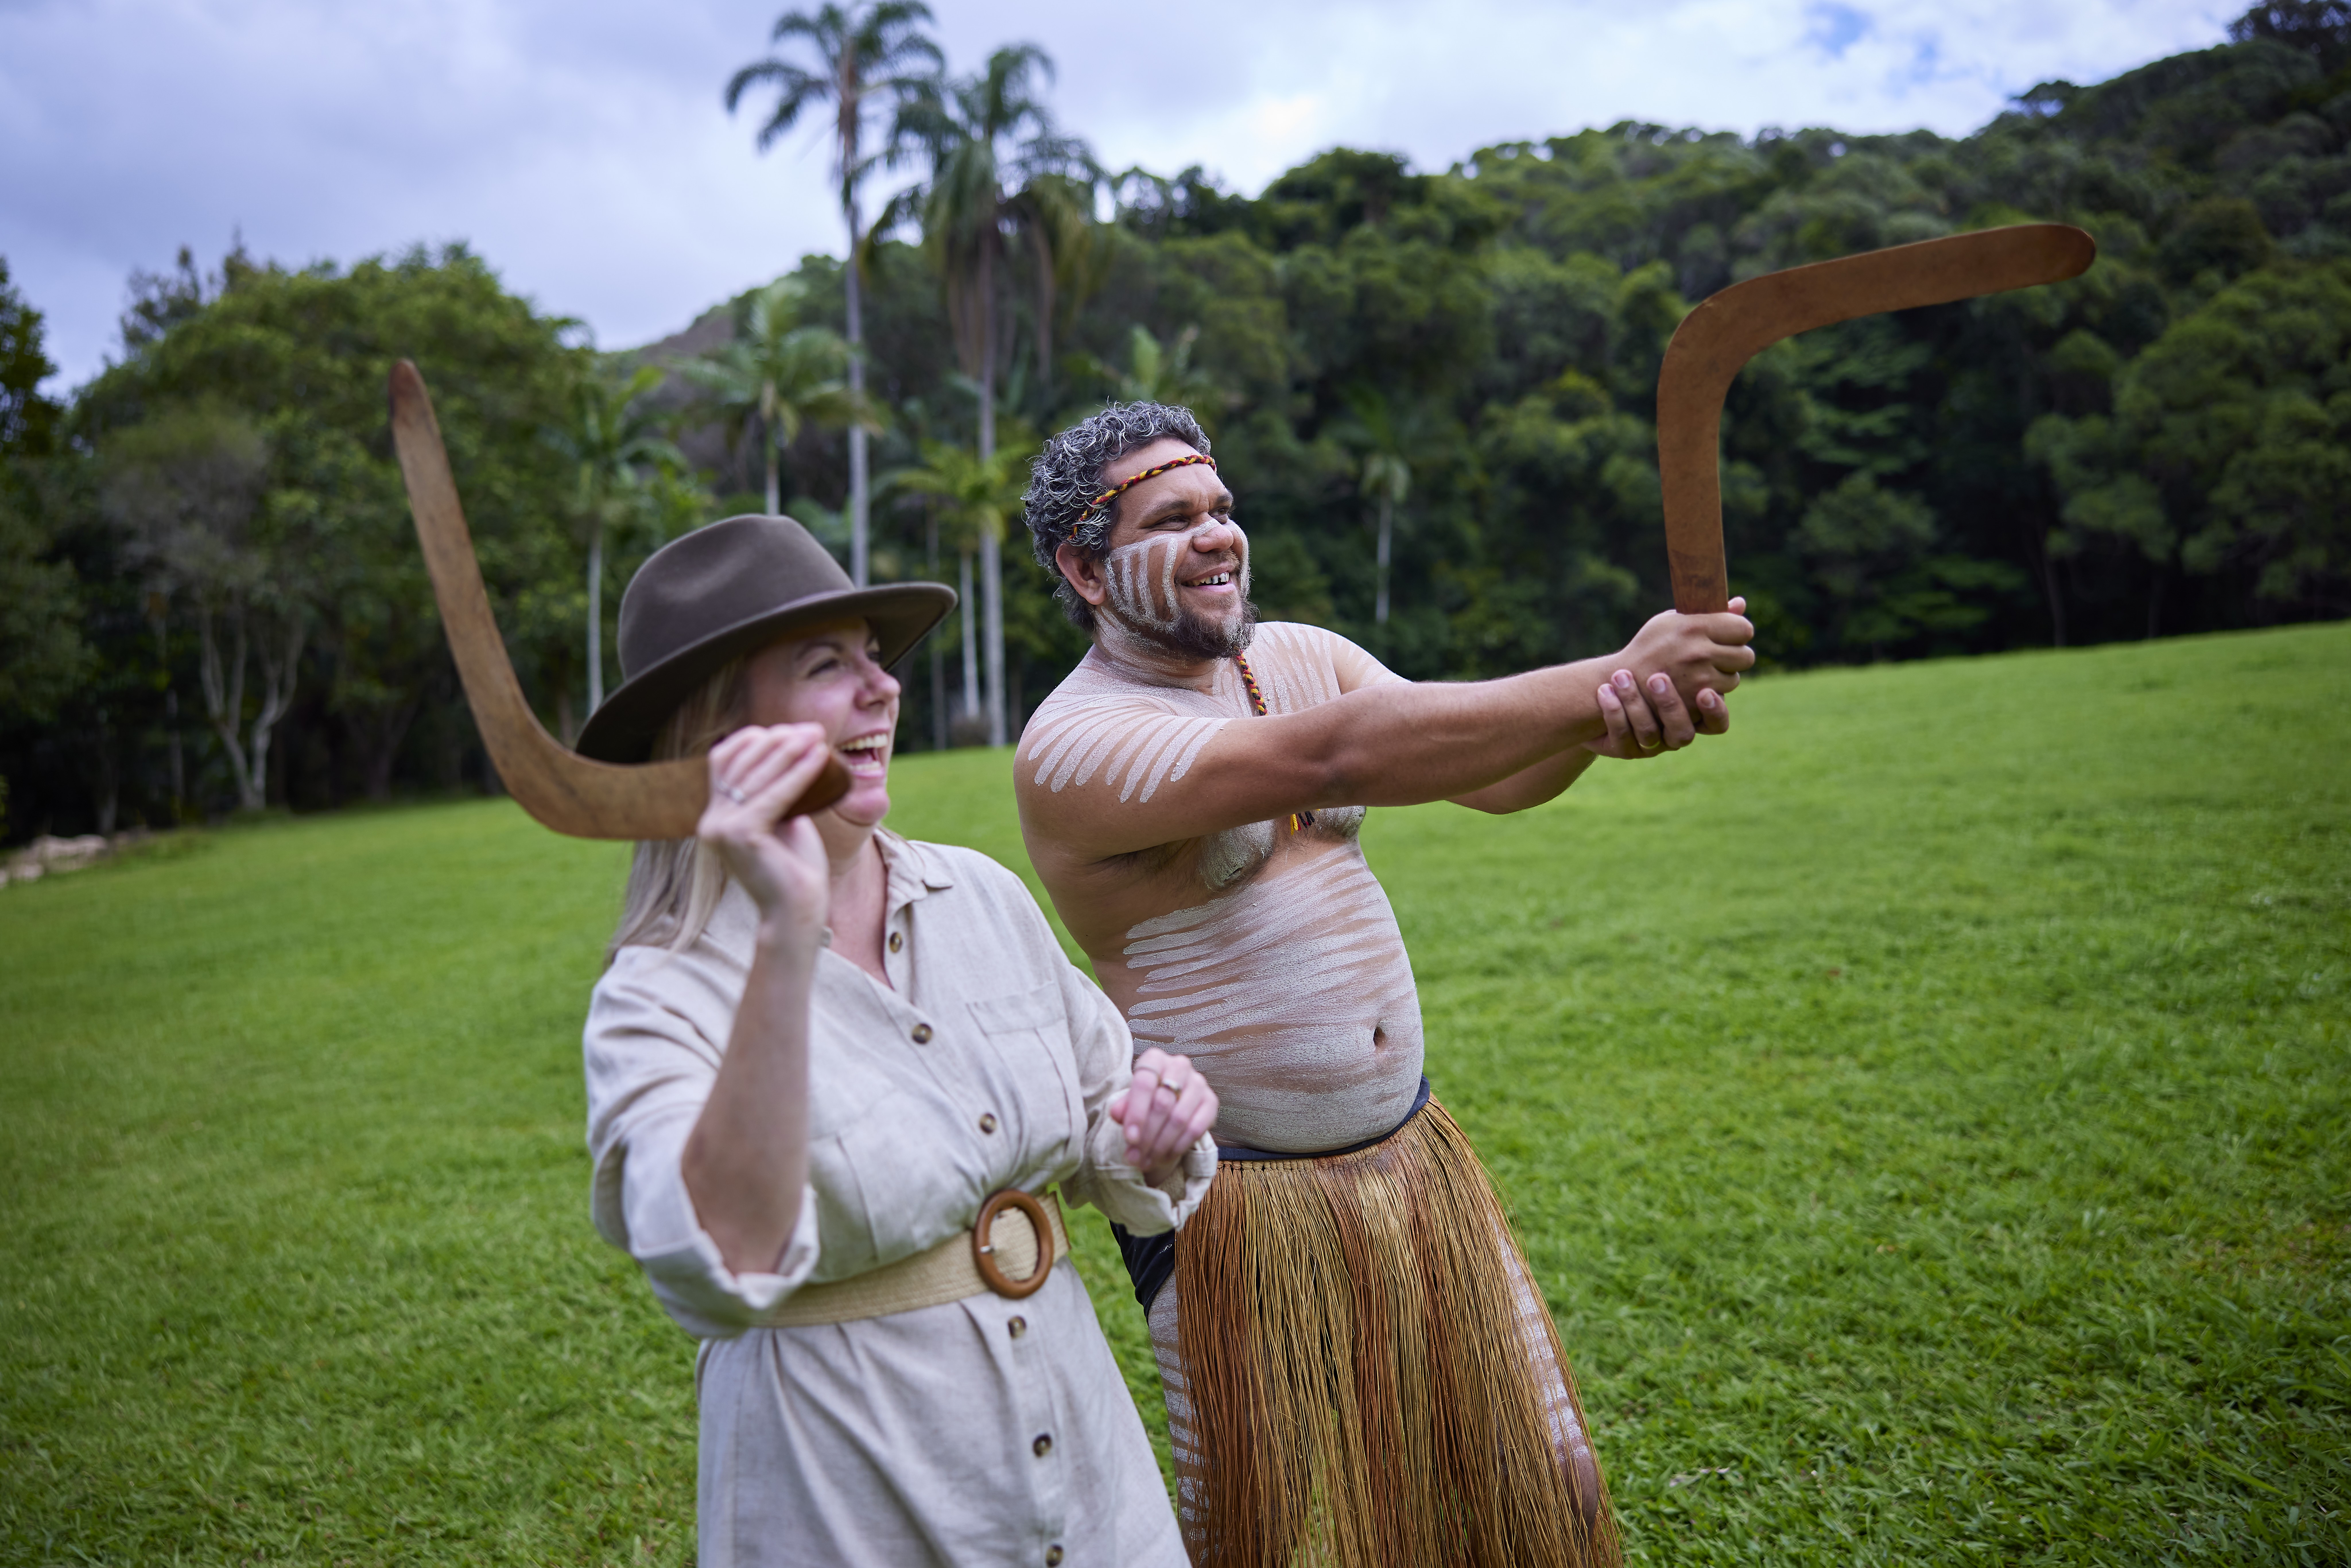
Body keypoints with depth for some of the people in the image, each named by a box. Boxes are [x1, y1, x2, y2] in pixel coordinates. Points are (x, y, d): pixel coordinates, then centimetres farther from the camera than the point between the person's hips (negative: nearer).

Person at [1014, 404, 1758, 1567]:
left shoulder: (1297, 655, 6)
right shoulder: (1073, 747, -18)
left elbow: (1490, 773, -4)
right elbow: (1335, 760, -32)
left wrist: (1615, 711, -27)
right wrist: (1609, 684, -31)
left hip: (1413, 1156, 7)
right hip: (1239, 1204, -6)